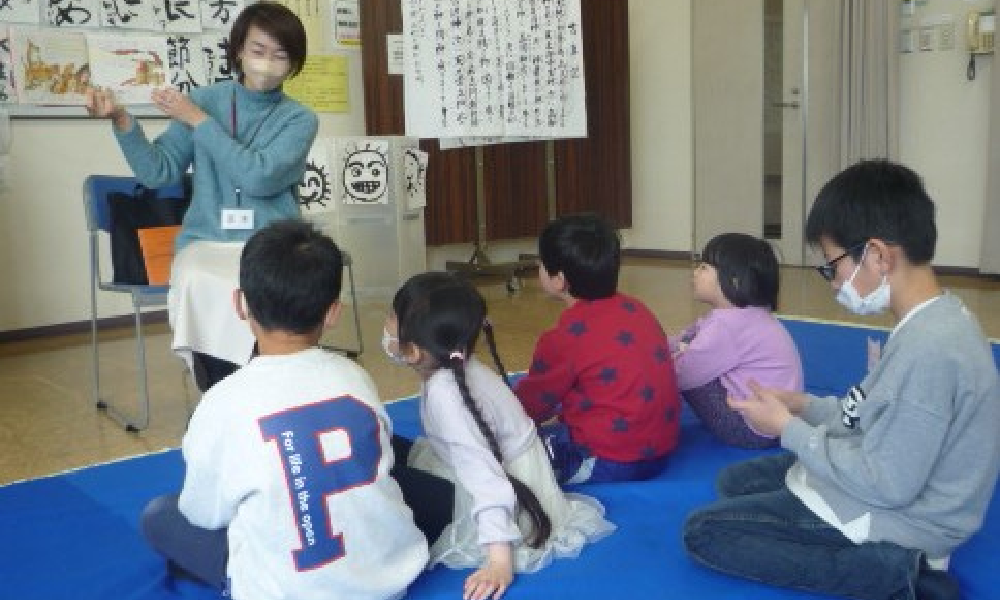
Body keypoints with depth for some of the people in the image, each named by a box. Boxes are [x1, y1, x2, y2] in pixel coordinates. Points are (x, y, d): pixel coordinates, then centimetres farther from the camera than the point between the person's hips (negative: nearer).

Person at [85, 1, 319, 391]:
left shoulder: (300, 120, 4)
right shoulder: (204, 100, 10)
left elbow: (259, 177, -13)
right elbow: (157, 172, 4)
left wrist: (198, 122, -10)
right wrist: (122, 121, -11)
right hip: (205, 241, 1)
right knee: (200, 285, -33)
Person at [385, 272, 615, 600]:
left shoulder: (445, 393, -33)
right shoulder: (450, 367, -7)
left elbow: (486, 478, -37)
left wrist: (499, 562, -39)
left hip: (515, 502, -9)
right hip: (510, 474, 9)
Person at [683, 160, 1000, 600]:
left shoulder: (928, 349, -30)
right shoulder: (934, 321, 1)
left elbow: (887, 485, -26)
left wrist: (789, 428, -16)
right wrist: (806, 405, 0)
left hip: (897, 516, -10)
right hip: (889, 485, 10)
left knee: (702, 532, -5)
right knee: (735, 480, 19)